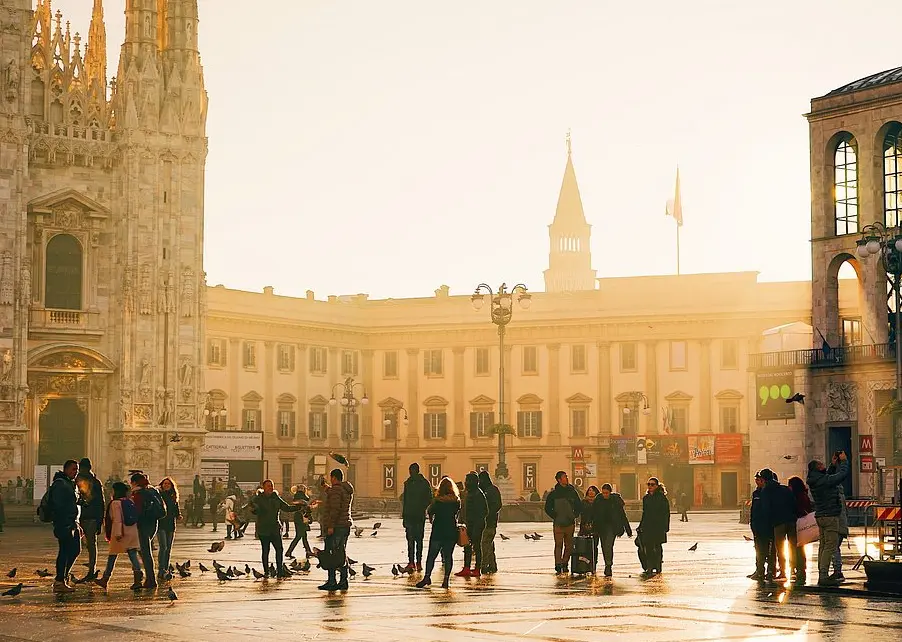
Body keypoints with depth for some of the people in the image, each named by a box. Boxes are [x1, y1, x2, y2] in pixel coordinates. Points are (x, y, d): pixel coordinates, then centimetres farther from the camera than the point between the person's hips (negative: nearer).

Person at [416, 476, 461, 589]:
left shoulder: (437, 500, -8)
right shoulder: (457, 501, -2)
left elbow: (429, 511, 3)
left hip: (438, 531, -2)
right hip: (452, 531, 2)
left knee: (431, 555, 4)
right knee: (448, 556, 7)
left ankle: (427, 577, -3)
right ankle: (446, 579, 3)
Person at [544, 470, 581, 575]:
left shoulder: (572, 492, 7)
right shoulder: (553, 493, -1)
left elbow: (579, 505, 19)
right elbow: (547, 508, 4)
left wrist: (575, 515, 8)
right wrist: (555, 517, -4)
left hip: (570, 523, 3)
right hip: (558, 524, -3)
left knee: (569, 546, 6)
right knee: (558, 545, -8)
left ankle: (565, 564, 18)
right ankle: (558, 566, -7)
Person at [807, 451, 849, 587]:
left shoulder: (814, 481, 8)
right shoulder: (825, 480, -18)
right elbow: (843, 473, -12)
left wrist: (836, 463, 24)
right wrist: (843, 461, 4)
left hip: (820, 516, 9)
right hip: (830, 516, -9)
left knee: (823, 545, 12)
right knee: (830, 546, -9)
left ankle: (822, 574, 14)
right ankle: (824, 576, -15)